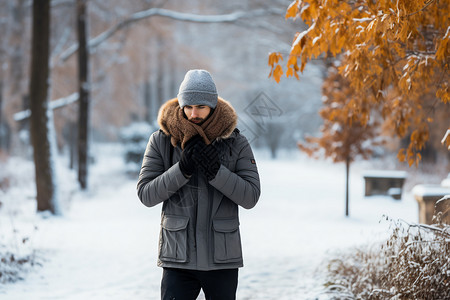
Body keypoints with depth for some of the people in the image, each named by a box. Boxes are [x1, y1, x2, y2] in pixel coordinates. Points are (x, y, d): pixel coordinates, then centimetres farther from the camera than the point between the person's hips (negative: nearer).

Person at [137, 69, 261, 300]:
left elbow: (250, 196, -7)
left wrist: (215, 169, -21)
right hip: (178, 258, -1)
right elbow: (146, 194, -6)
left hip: (222, 258, 1)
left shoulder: (235, 142, -2)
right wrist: (183, 168, -19)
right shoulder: (161, 140, -2)